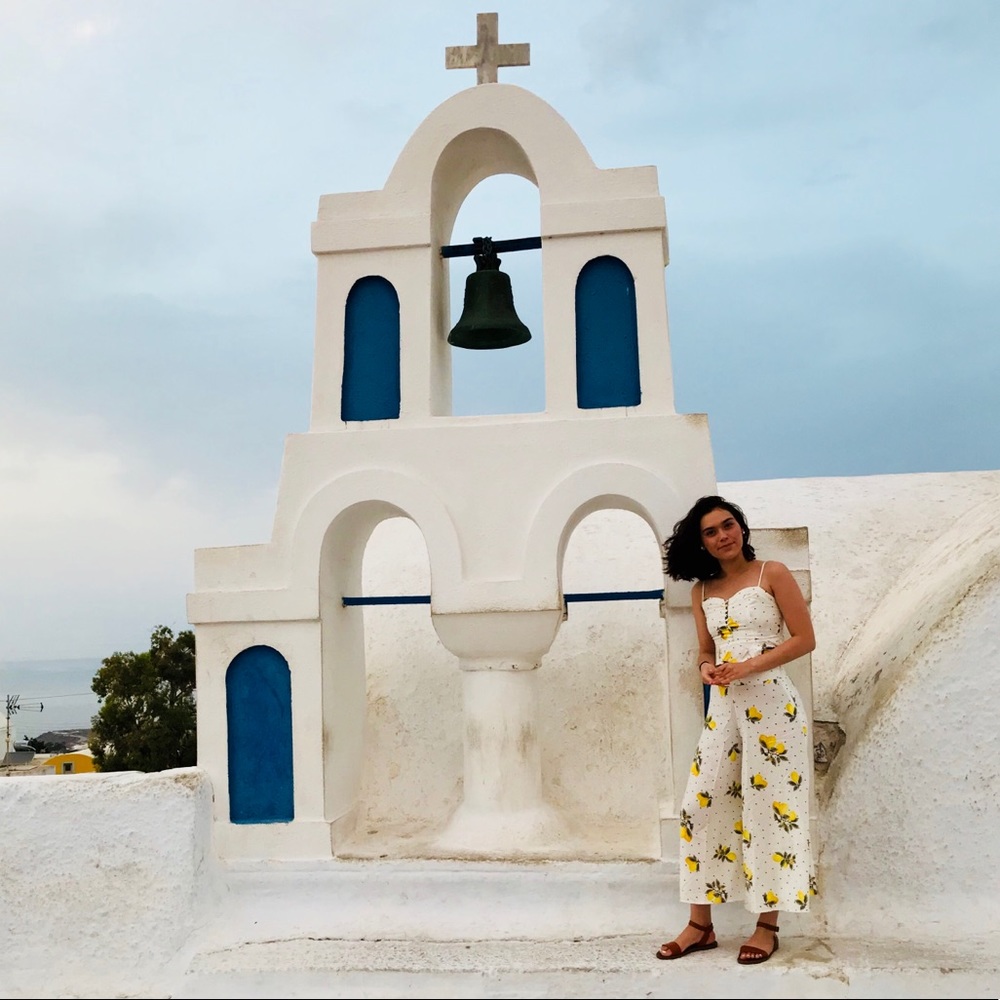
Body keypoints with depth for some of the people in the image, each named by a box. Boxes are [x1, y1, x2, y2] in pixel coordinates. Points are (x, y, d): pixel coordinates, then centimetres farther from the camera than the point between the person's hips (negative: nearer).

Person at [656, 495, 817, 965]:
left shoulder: (772, 574, -3)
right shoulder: (702, 590, 11)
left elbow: (804, 638, -7)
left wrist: (749, 666, -16)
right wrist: (708, 669, -7)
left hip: (771, 703, -5)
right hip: (724, 706, 5)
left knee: (768, 809, 0)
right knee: (700, 804, 0)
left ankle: (767, 925, 13)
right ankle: (700, 925, 10)